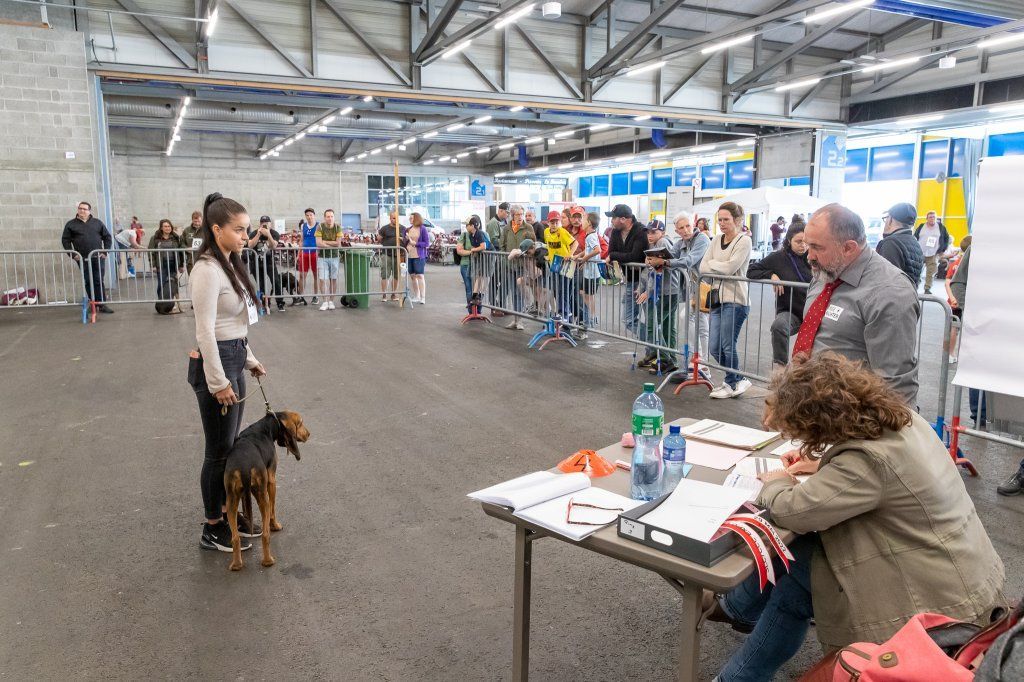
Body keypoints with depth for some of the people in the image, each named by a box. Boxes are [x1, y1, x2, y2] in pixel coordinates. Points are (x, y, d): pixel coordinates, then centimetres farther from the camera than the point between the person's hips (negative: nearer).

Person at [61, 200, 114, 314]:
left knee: (99, 281, -2)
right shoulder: (71, 224, 5)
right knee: (88, 282, 4)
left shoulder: (97, 222, 8)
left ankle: (101, 304, -1)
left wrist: (105, 252, 1)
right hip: (83, 259, 0)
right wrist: (72, 254, -4)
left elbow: (107, 237, 11)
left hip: (98, 258, 0)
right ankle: (94, 303, 10)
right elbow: (65, 240, 6)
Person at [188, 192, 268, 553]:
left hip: (233, 360, 9)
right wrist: (218, 382, -20)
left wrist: (249, 359, 19)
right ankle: (213, 529, 18)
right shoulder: (208, 270, -20)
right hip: (215, 364, -9)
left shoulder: (229, 264, 9)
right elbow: (205, 331, -21)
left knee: (231, 446, 18)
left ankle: (227, 512, 33)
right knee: (219, 451, 3)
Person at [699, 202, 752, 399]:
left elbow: (730, 267, -17)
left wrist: (712, 264, -2)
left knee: (727, 346, -3)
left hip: (734, 300, -7)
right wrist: (722, 268, -9)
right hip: (718, 299, 7)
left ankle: (731, 384, 17)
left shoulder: (744, 241, -6)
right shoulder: (716, 240, 14)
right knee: (715, 349, 5)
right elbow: (703, 267, 6)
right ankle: (739, 380, 24)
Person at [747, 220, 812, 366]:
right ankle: (780, 366, -26)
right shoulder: (778, 258, -4)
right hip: (789, 311, -3)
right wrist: (771, 275, -15)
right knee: (778, 326, -34)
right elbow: (751, 271, -1)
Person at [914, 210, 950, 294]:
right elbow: (914, 238, 9)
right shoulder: (921, 227, 5)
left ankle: (927, 289, 4)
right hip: (920, 254, 0)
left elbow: (946, 238, 12)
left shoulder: (941, 227, 5)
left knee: (931, 273, -3)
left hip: (933, 255, 0)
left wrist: (942, 249, 5)